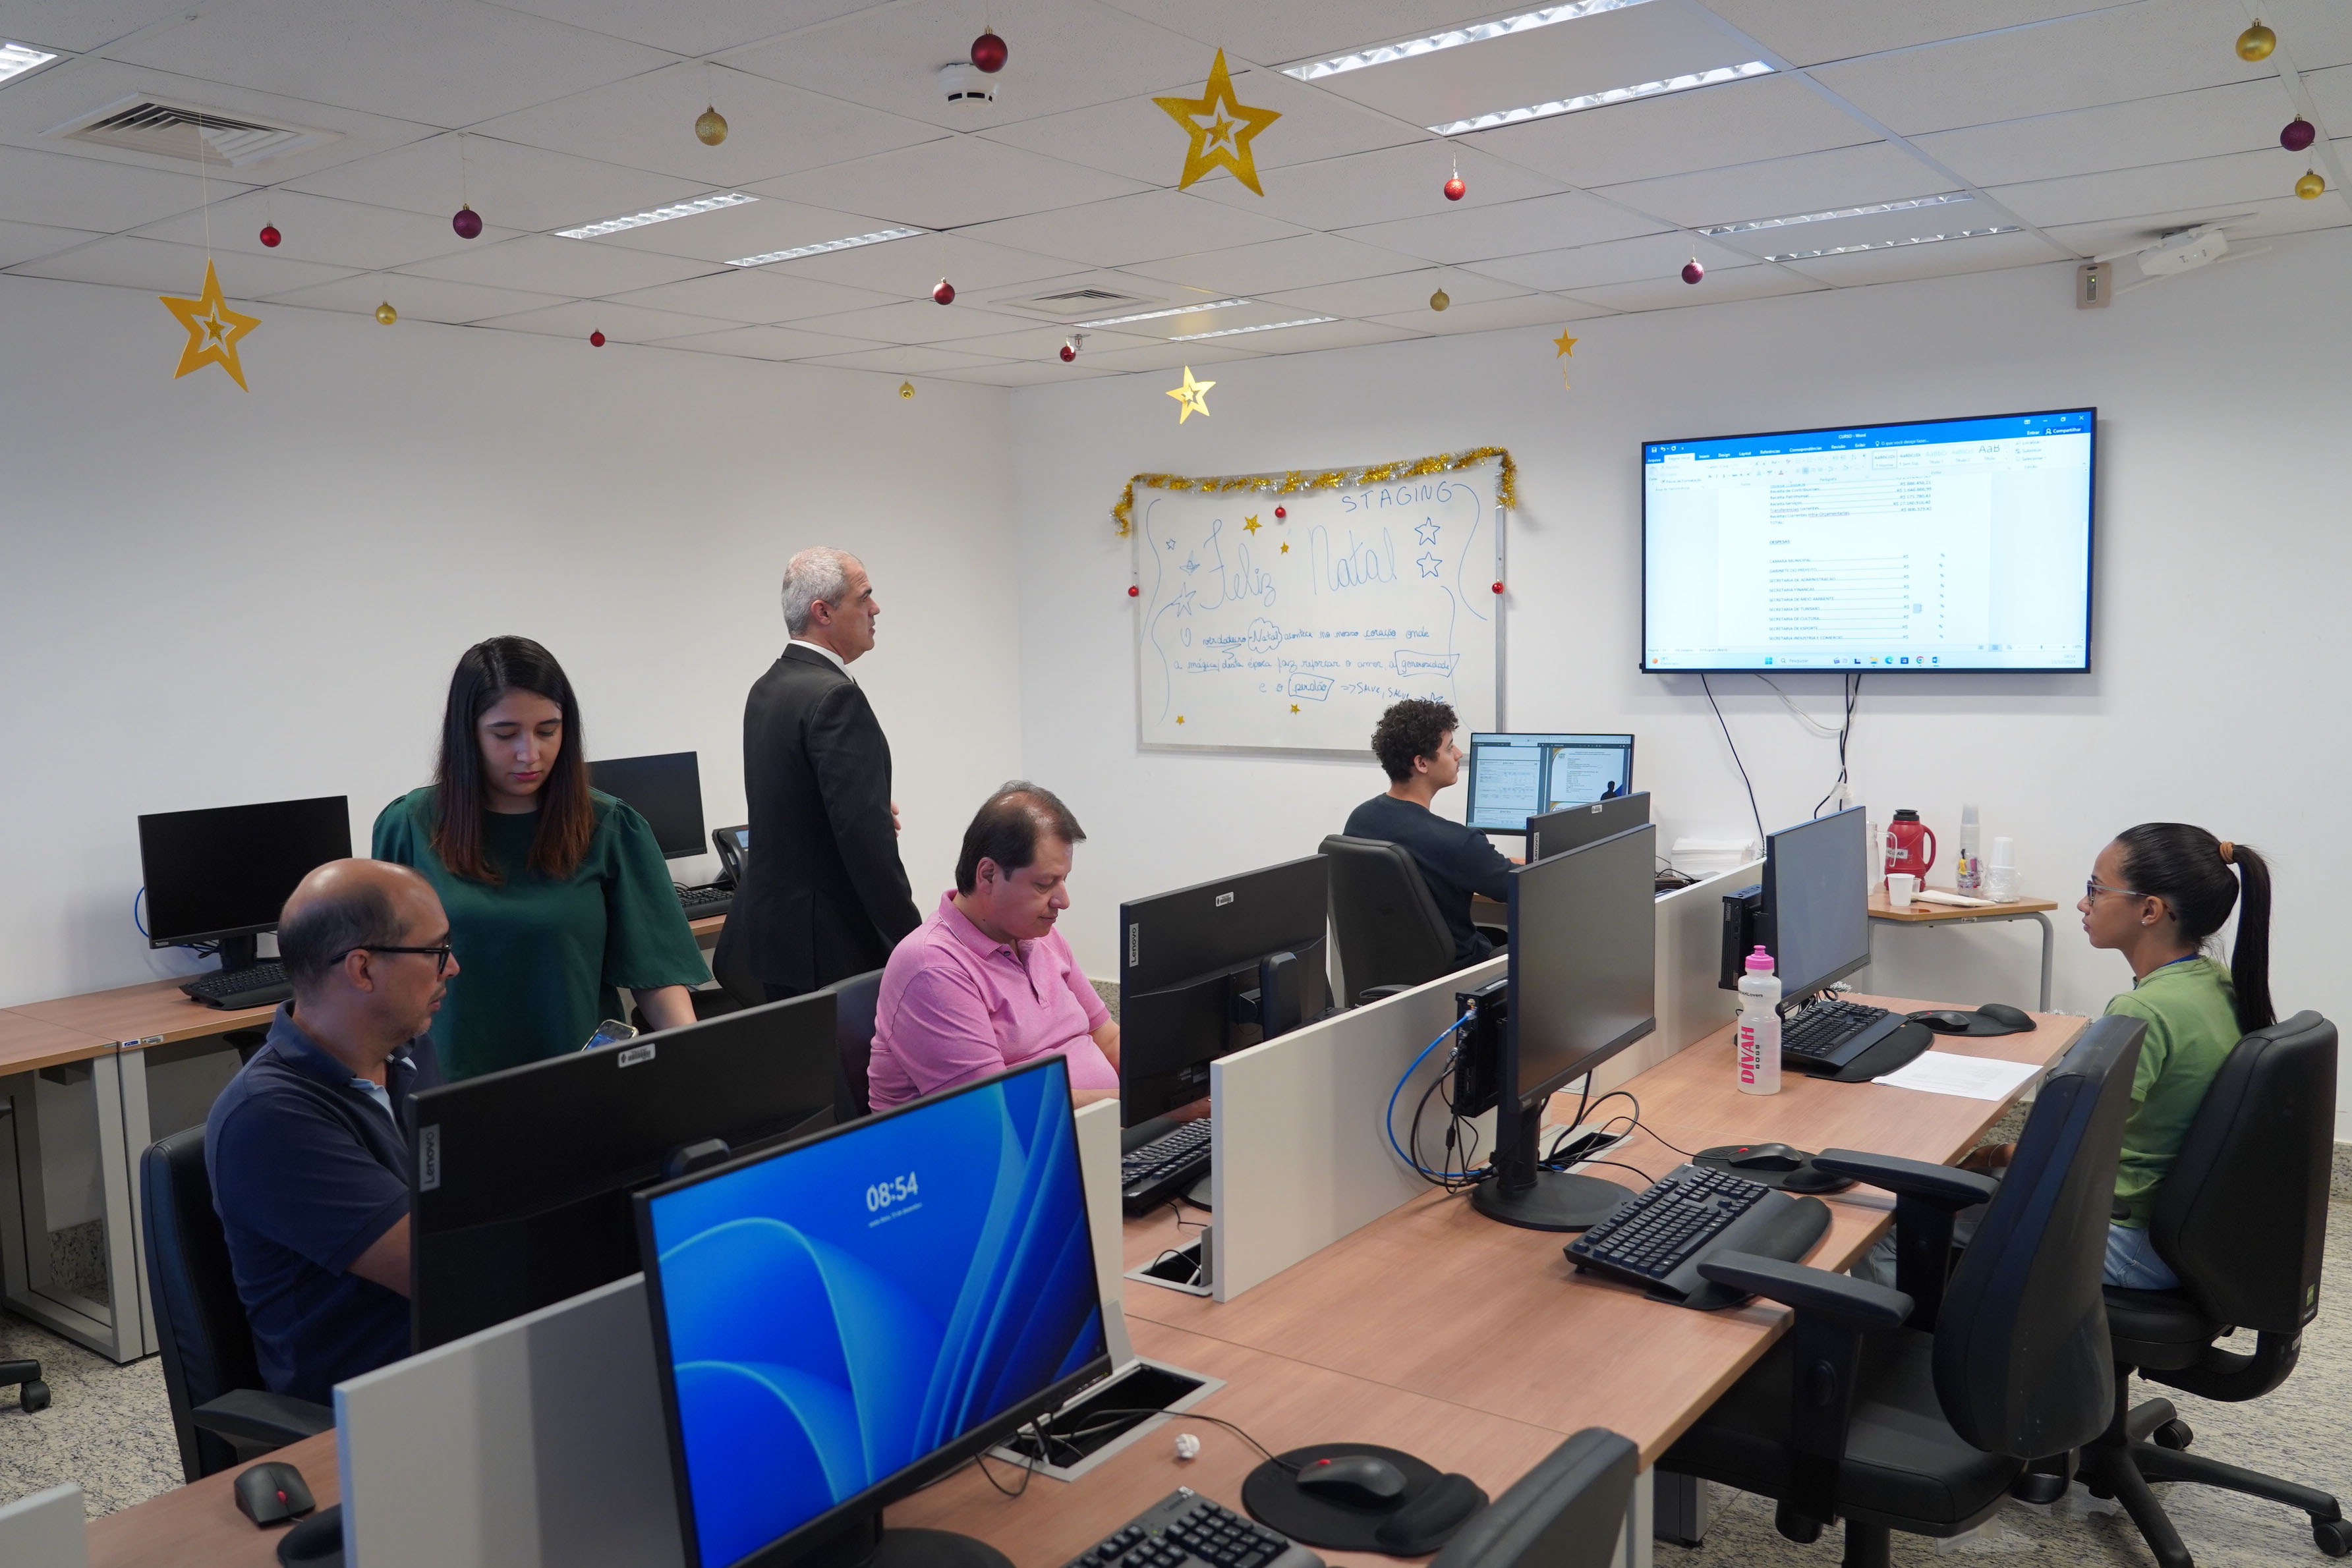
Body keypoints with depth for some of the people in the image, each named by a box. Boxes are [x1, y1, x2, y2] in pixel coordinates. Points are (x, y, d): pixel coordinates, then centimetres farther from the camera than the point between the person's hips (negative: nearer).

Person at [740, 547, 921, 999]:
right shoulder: (836, 696, -18)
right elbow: (865, 833, -24)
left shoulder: (766, 689, 12)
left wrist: (877, 812, 13)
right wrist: (911, 939, -19)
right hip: (831, 941, -10)